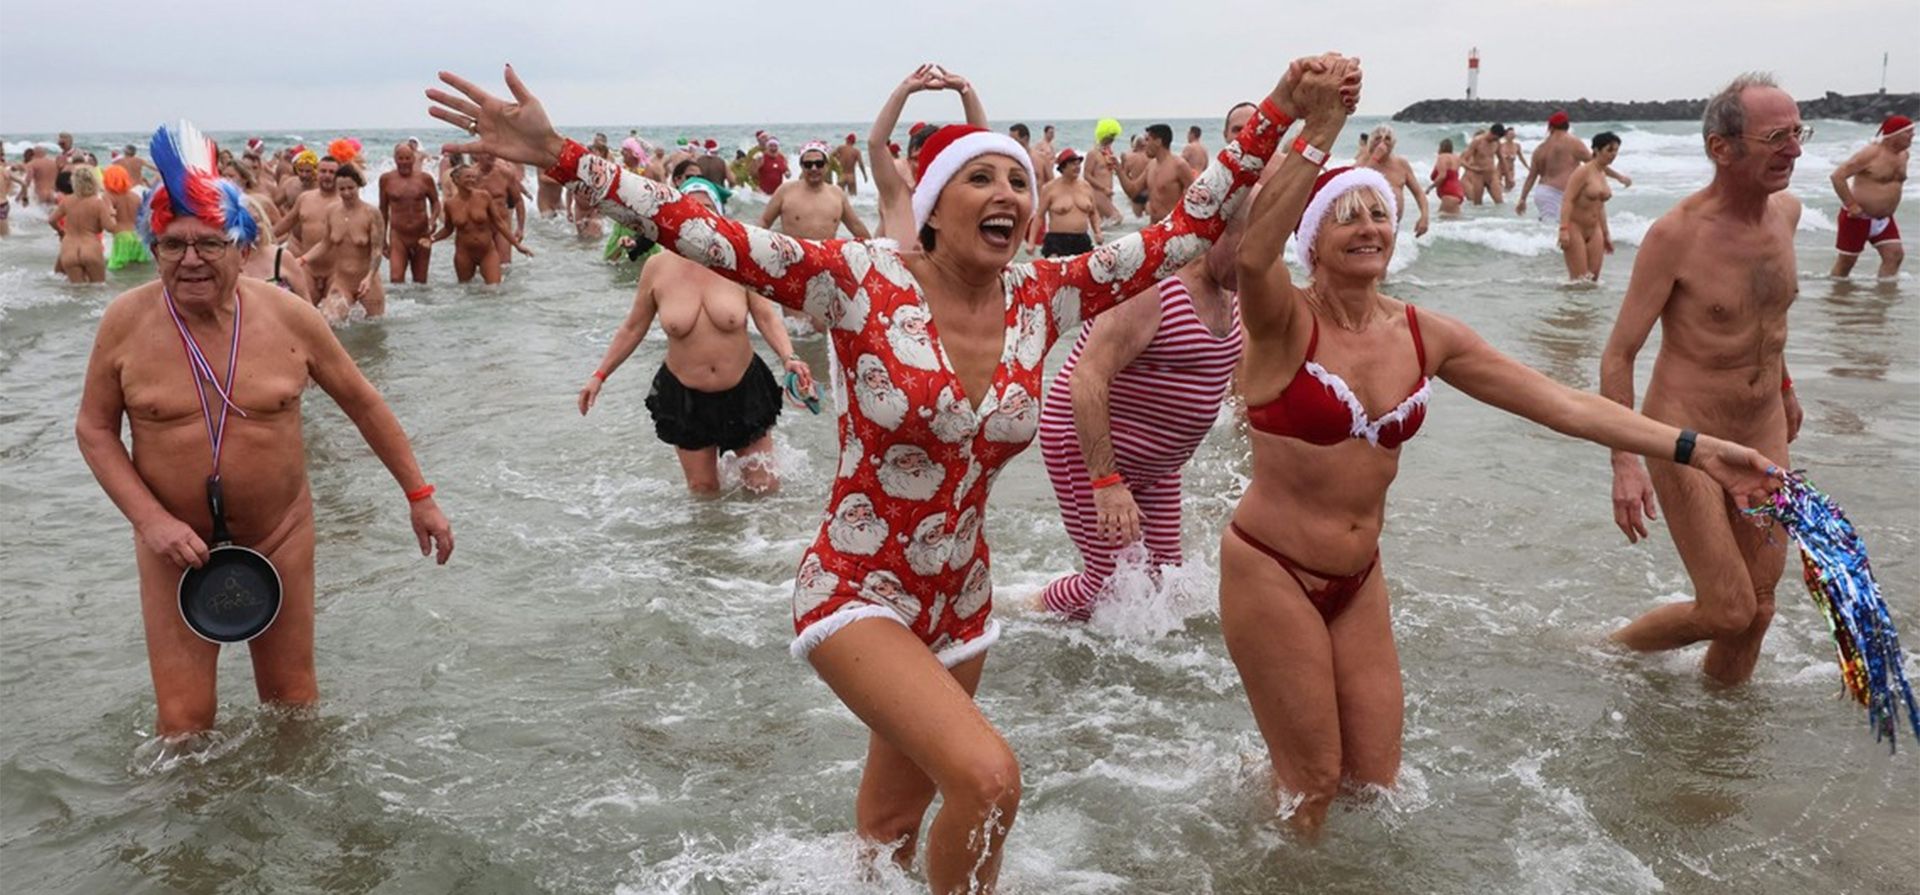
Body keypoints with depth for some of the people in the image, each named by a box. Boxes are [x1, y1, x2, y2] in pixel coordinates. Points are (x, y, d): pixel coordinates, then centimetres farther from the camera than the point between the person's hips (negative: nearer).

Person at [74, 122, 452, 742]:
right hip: (175, 545, 0)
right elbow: (94, 430, -1)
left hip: (281, 538, 1)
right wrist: (150, 519, -15)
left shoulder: (288, 316, -9)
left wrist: (419, 496, 3)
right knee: (183, 725, 0)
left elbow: (362, 403, 1)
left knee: (294, 703, 13)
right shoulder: (126, 322, -9)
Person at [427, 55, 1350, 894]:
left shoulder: (1044, 297, -6)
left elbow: (1188, 230, -3)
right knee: (987, 778, -23)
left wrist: (1277, 113, -8)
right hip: (857, 594, -5)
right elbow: (704, 235, -22)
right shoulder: (863, 282, -17)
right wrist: (559, 157, -29)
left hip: (961, 602, 5)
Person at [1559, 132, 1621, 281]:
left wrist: (1606, 234, 24)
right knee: (1579, 280, -10)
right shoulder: (1584, 171, -12)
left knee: (1593, 279, 2)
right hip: (1575, 228, -8)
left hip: (1594, 230, 8)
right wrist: (1564, 229, -27)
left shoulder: (1602, 174, 12)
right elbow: (1567, 200, -18)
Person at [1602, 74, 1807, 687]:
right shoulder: (1677, 235, -19)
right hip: (1687, 436, -6)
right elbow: (1618, 355, -17)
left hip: (1764, 431, 6)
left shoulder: (1786, 211, 2)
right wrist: (1624, 463, -23)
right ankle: (1616, 648, 22)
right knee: (1727, 611, -5)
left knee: (1758, 607, 10)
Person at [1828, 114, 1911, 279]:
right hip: (1858, 217, -7)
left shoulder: (1903, 155, 7)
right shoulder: (1871, 154, -18)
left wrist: (1888, 209, 15)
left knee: (1895, 254, -6)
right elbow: (1837, 176, -21)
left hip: (1884, 219, 7)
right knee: (1846, 261, 3)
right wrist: (1852, 206, -22)